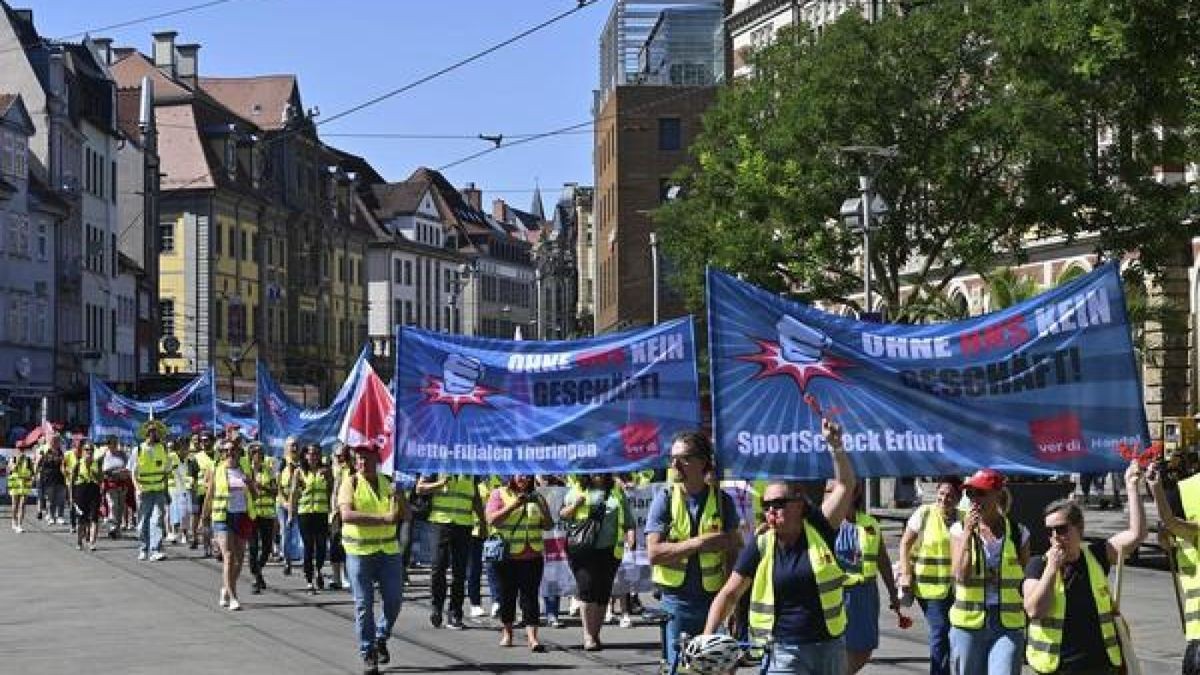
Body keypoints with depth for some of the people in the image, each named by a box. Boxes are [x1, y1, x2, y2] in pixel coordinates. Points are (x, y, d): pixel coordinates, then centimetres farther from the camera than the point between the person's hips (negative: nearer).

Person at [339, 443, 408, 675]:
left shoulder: (388, 482, 8)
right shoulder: (350, 483, -4)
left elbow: (406, 515, 8)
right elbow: (346, 515, -20)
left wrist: (400, 498, -15)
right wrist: (383, 518, -26)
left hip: (389, 551, 4)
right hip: (359, 551, -3)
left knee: (394, 599, 4)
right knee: (364, 604, -1)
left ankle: (381, 638, 29)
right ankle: (368, 655, 7)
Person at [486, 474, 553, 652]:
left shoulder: (537, 497, 15)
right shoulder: (500, 494, 5)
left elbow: (549, 525, 13)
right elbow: (491, 519, -8)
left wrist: (542, 507, -5)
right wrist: (513, 505, -16)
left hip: (533, 556, 2)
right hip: (507, 555, -2)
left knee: (530, 596, -6)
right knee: (507, 595, 7)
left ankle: (532, 637, -12)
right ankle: (507, 633, 23)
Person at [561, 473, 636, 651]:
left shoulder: (617, 492, 17)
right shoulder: (577, 491, 11)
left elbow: (628, 520, 18)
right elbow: (562, 516, 10)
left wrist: (630, 536, 1)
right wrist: (575, 505, -8)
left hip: (609, 550, 2)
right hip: (582, 549, -2)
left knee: (603, 593, 3)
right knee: (587, 589, -13)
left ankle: (595, 634, 14)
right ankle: (588, 636, -11)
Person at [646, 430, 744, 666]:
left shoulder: (722, 500, 3)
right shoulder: (665, 499, 0)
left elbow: (735, 551, 7)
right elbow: (654, 553, -8)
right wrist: (699, 543, -16)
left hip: (714, 600, 1)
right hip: (677, 600, -1)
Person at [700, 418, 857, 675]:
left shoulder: (819, 532, -1)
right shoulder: (760, 546, -2)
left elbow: (845, 485, -7)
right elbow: (729, 594, 2)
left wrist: (835, 446, -19)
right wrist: (707, 639, -6)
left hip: (829, 648, 2)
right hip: (782, 651, -2)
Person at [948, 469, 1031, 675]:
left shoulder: (1018, 533, 4)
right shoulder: (959, 530, 2)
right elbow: (960, 574, -11)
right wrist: (968, 532, -16)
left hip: (1008, 626, -1)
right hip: (968, 624, 1)